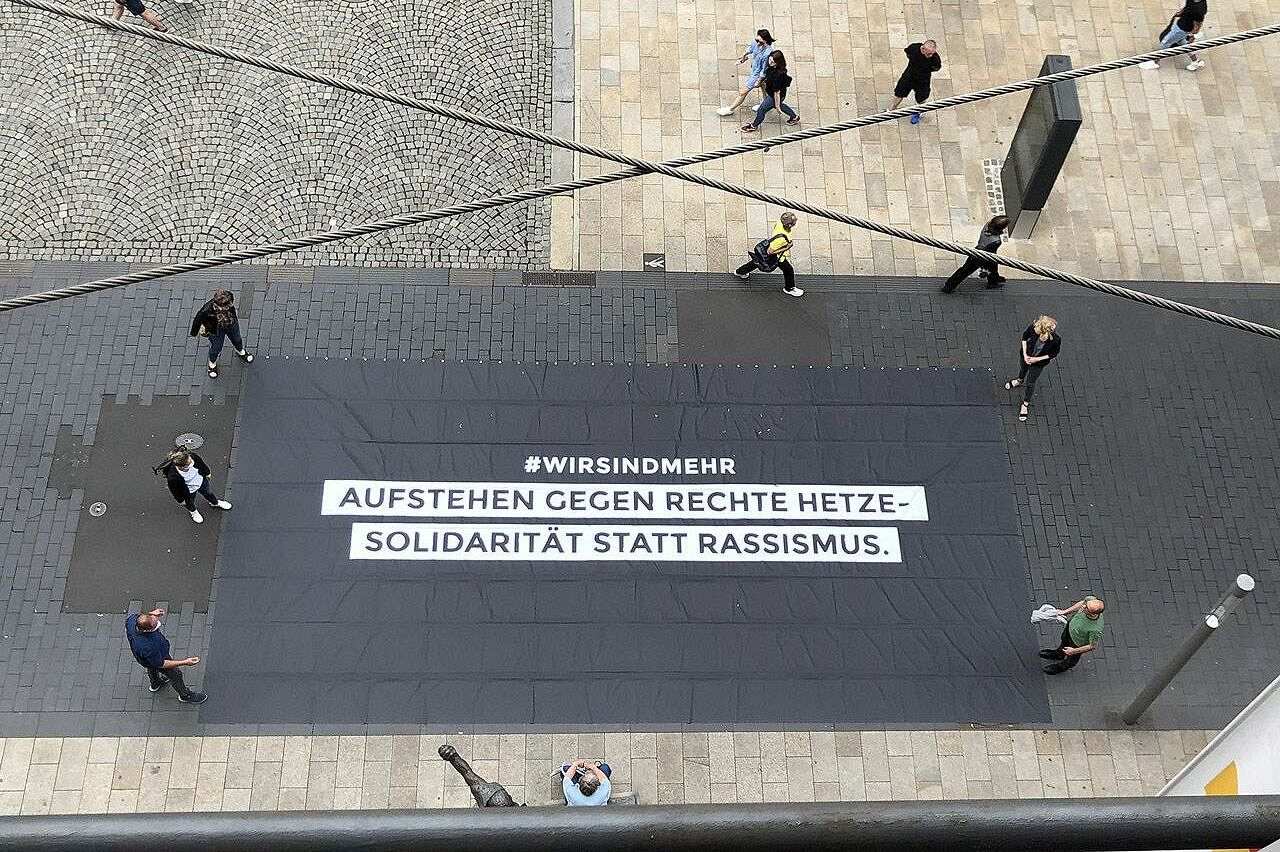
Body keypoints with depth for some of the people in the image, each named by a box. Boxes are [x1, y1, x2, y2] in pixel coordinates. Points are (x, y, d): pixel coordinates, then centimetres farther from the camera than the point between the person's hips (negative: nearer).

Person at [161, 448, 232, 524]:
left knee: (209, 493, 32)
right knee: (190, 503, 30)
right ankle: (193, 512, 66)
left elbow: (202, 465, -11)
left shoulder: (193, 457, -37)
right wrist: (181, 500, -5)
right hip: (189, 492, -3)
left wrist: (207, 473, 8)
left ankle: (215, 502, 67)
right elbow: (175, 490, -22)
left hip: (201, 481, 3)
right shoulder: (172, 477, -45)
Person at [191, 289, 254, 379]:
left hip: (232, 324, 3)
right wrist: (195, 332, -3)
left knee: (237, 340, 32)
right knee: (215, 349, 22)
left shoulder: (229, 297, -36)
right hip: (216, 331, -3)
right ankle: (212, 364, 55)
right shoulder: (208, 310, -44)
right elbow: (198, 319, -21)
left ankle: (241, 352, 67)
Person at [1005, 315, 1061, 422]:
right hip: (1026, 356, 2)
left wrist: (1037, 359, -20)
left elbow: (1053, 354, -17)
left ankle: (1026, 404, 44)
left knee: (1030, 383, 17)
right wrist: (1025, 355, -15)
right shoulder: (1033, 327, -33)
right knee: (1022, 369, 34)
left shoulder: (1056, 340, -36)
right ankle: (1019, 380, 72)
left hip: (1038, 363, -2)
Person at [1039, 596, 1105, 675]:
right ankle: (1058, 654, 70)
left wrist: (1074, 651, -16)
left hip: (1077, 645, -5)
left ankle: (1062, 666, 63)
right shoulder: (1090, 600, -34)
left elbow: (1093, 646, -27)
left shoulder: (1095, 630, -47)